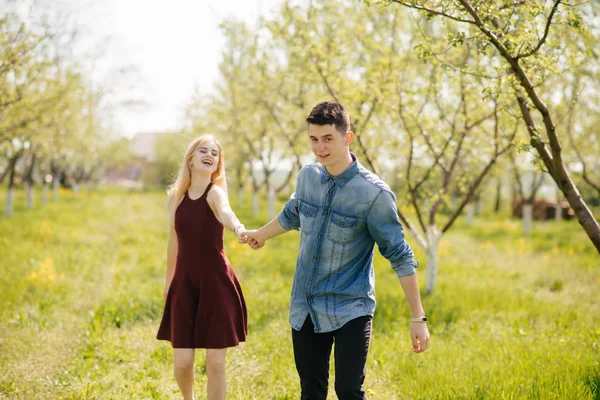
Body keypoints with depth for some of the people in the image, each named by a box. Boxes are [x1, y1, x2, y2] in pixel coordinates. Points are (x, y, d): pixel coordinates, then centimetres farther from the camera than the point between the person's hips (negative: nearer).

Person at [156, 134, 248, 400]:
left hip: (216, 283, -3)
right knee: (182, 361, 3)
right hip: (185, 283, 3)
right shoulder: (176, 196, 4)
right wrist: (168, 281, 23)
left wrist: (238, 228, -57)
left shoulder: (215, 192, -10)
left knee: (215, 362, -1)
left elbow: (225, 212, -35)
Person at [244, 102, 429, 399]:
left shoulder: (374, 193, -16)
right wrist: (260, 234, 42)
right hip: (305, 308, 5)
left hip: (350, 310, -5)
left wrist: (418, 318, -14)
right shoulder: (308, 176, 1)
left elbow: (400, 257, -13)